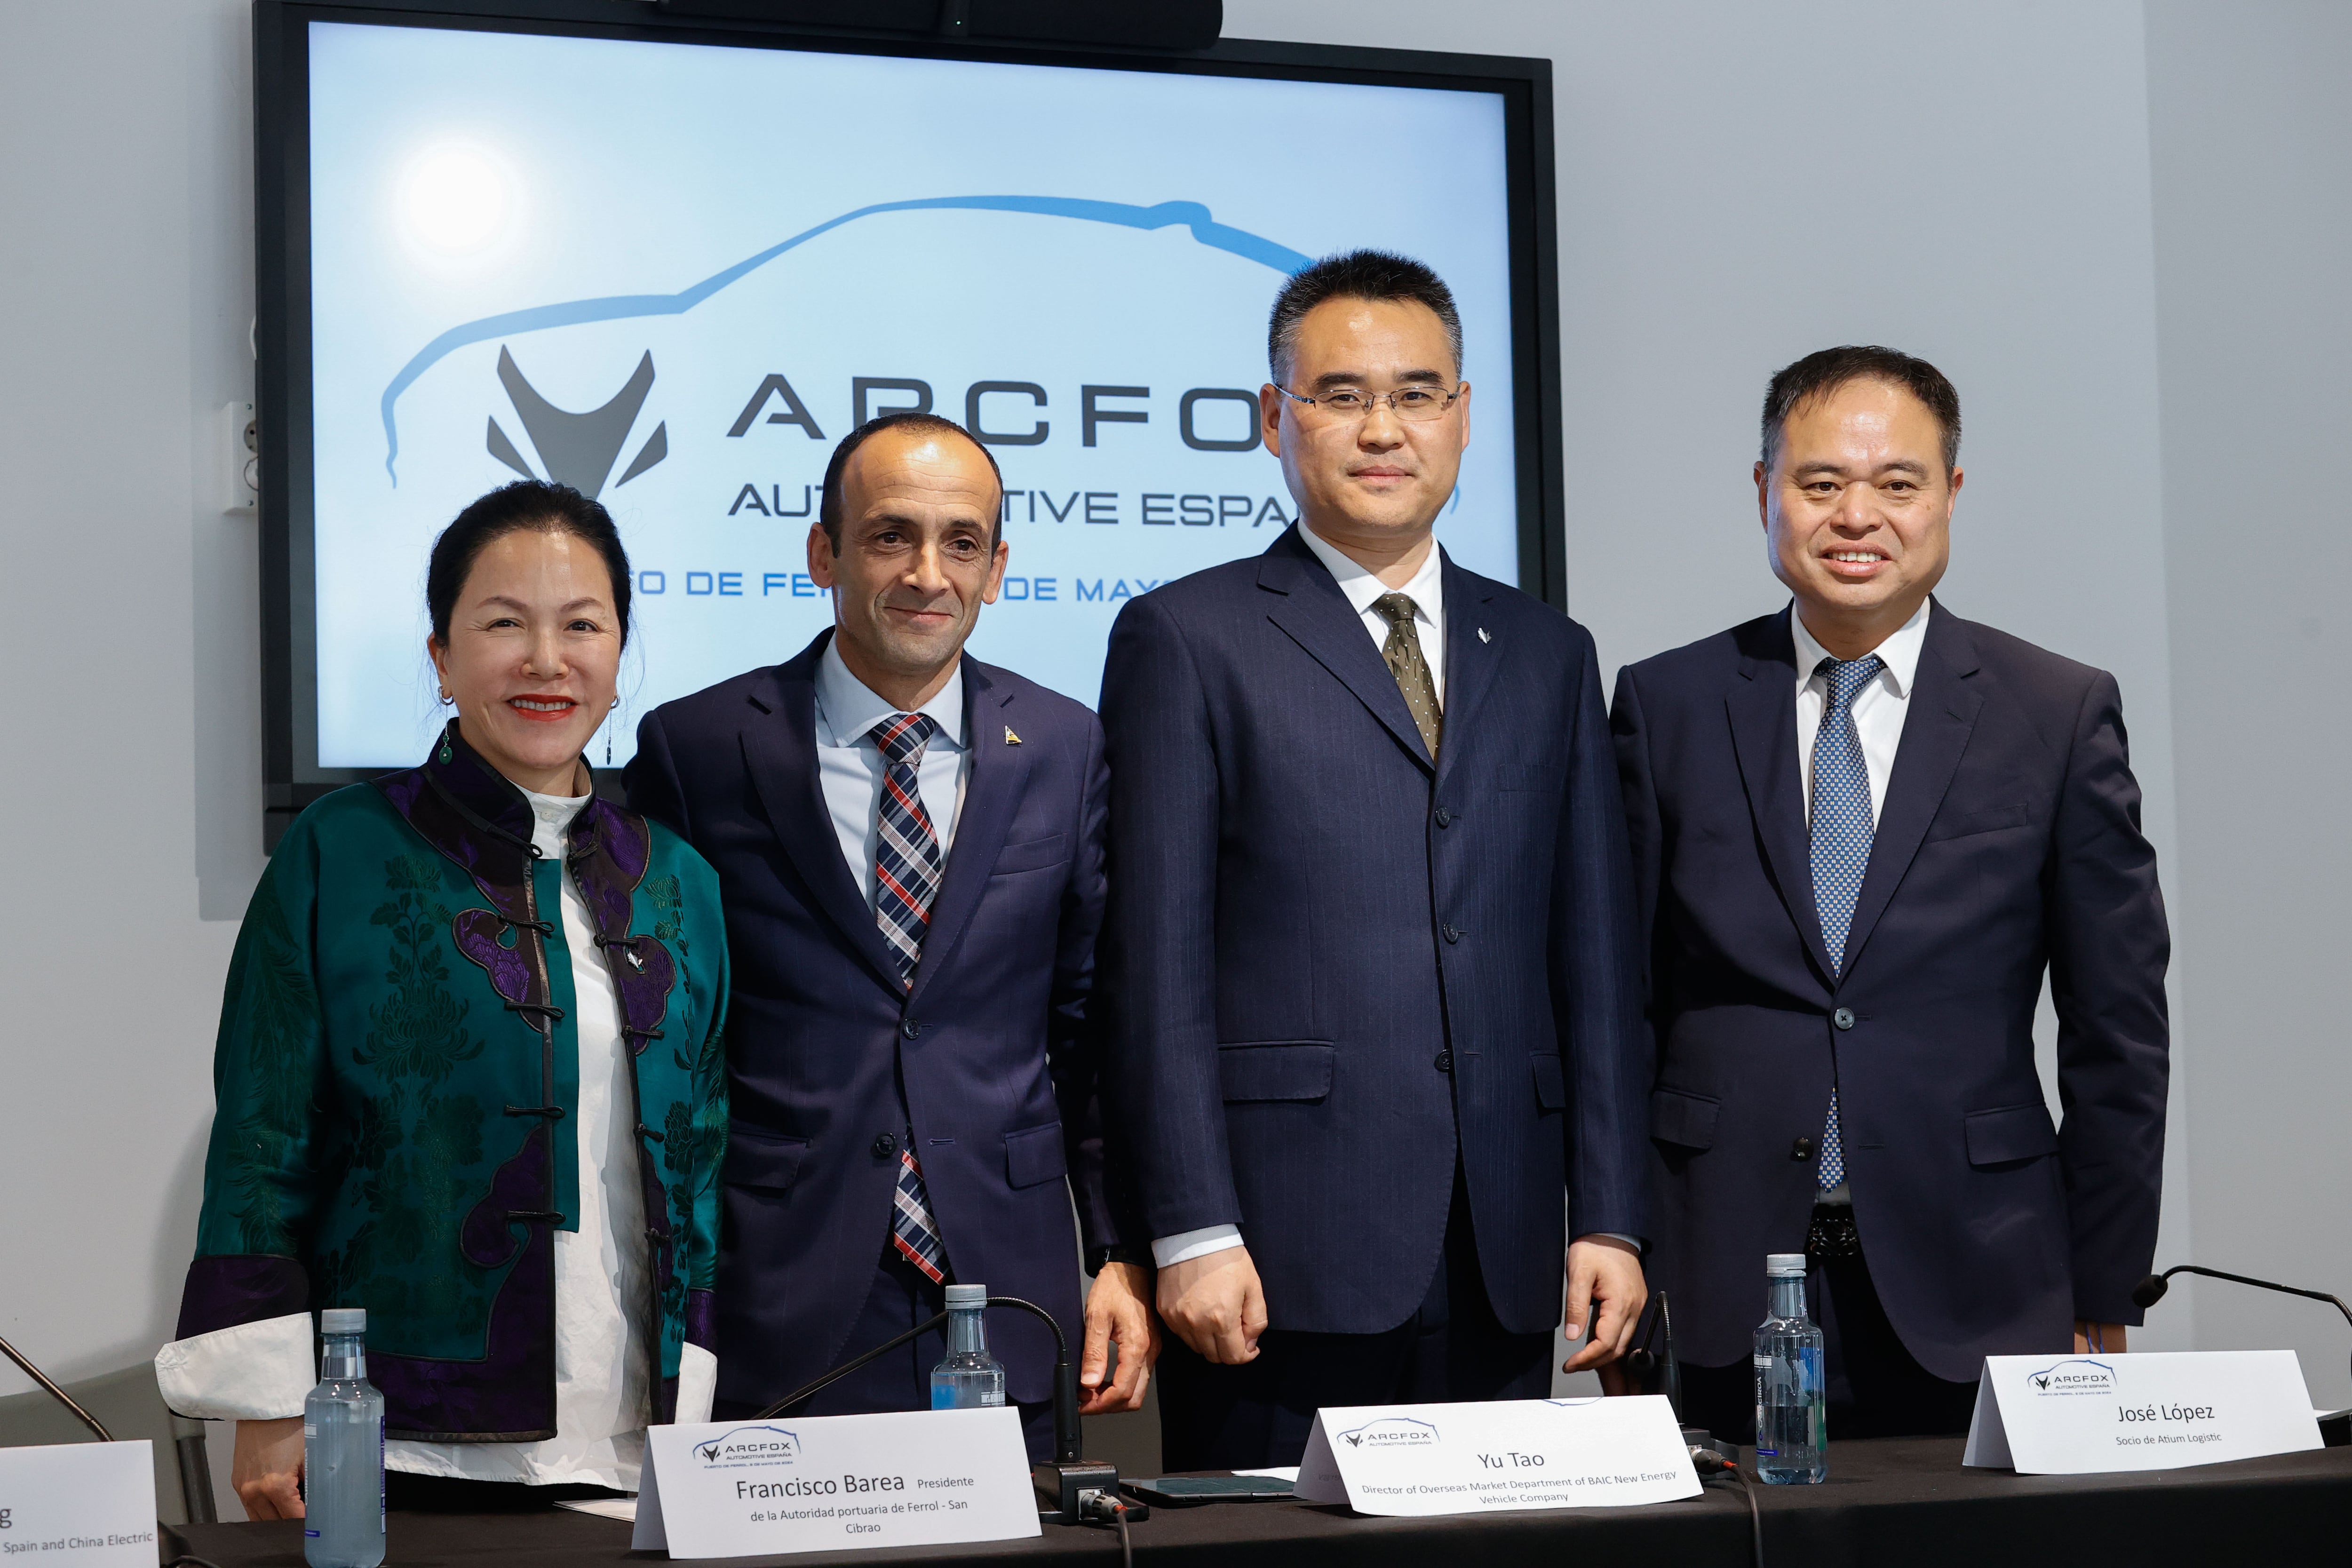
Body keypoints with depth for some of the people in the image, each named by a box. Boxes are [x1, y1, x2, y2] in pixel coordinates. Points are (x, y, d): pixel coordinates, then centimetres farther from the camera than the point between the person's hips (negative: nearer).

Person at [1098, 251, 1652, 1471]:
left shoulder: (1547, 655, 16)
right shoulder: (1186, 640, 3)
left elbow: (1595, 958, 14)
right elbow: (1157, 963, -3)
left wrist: (1609, 1220, 6)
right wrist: (1193, 1233, -10)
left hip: (1499, 1268, 4)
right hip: (1284, 1254, -4)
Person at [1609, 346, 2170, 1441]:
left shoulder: (2061, 715, 3)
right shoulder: (1667, 706, 6)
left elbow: (2117, 1034, 5)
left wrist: (2100, 1303, 3)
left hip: (1974, 1303, 0)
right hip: (1722, 1300, 0)